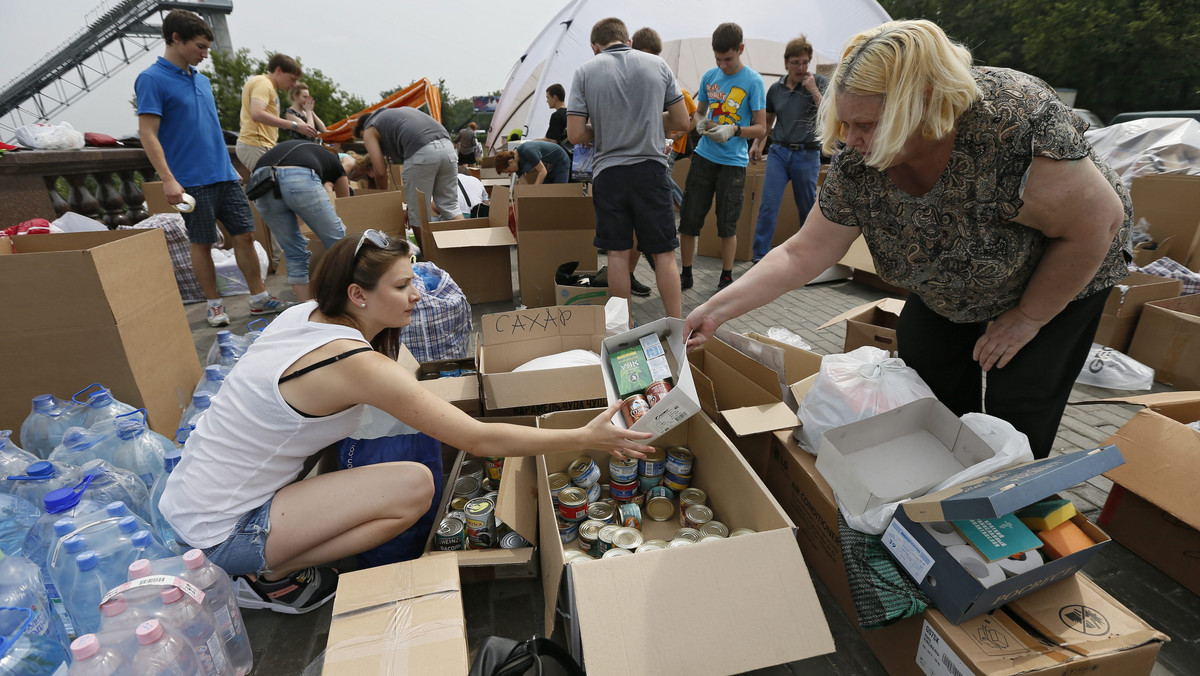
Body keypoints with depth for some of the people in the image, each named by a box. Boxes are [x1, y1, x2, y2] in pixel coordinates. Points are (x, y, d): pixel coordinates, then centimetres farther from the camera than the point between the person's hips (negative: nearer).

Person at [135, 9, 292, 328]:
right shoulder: (152, 80, -6)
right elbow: (148, 134, -11)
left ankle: (259, 298, 11)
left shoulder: (202, 80, 15)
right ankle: (214, 304, 14)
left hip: (224, 174, 6)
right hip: (192, 181, -6)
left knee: (244, 234, 4)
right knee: (202, 243, 3)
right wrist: (168, 179, -19)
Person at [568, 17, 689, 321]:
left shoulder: (585, 71, 1)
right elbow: (681, 120, 9)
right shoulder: (658, 64, 5)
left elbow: (575, 135, -4)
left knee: (618, 254, 8)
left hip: (608, 172, 0)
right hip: (651, 169, 0)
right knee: (664, 254, 6)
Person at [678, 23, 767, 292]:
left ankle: (727, 277, 18)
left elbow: (761, 128, -4)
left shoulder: (753, 81, -4)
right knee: (689, 217, 1)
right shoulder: (709, 76, 7)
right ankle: (685, 274, 15)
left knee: (727, 223, 3)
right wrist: (700, 123, -6)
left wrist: (733, 130, -21)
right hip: (704, 156, 3)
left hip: (733, 161, -3)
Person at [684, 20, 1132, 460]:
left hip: (1060, 278, -4)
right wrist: (716, 310, -24)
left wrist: (1027, 318, -19)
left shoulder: (1013, 120, -39)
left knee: (1015, 429, -4)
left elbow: (1098, 222, -27)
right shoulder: (856, 164, -25)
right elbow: (802, 255, -19)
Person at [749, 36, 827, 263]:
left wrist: (813, 90, -15)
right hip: (779, 152, 2)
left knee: (807, 208, 8)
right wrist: (757, 144, 13)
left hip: (807, 155, -2)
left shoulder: (819, 82, 0)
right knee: (768, 205, -9)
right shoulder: (776, 89, 9)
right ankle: (759, 257, -6)